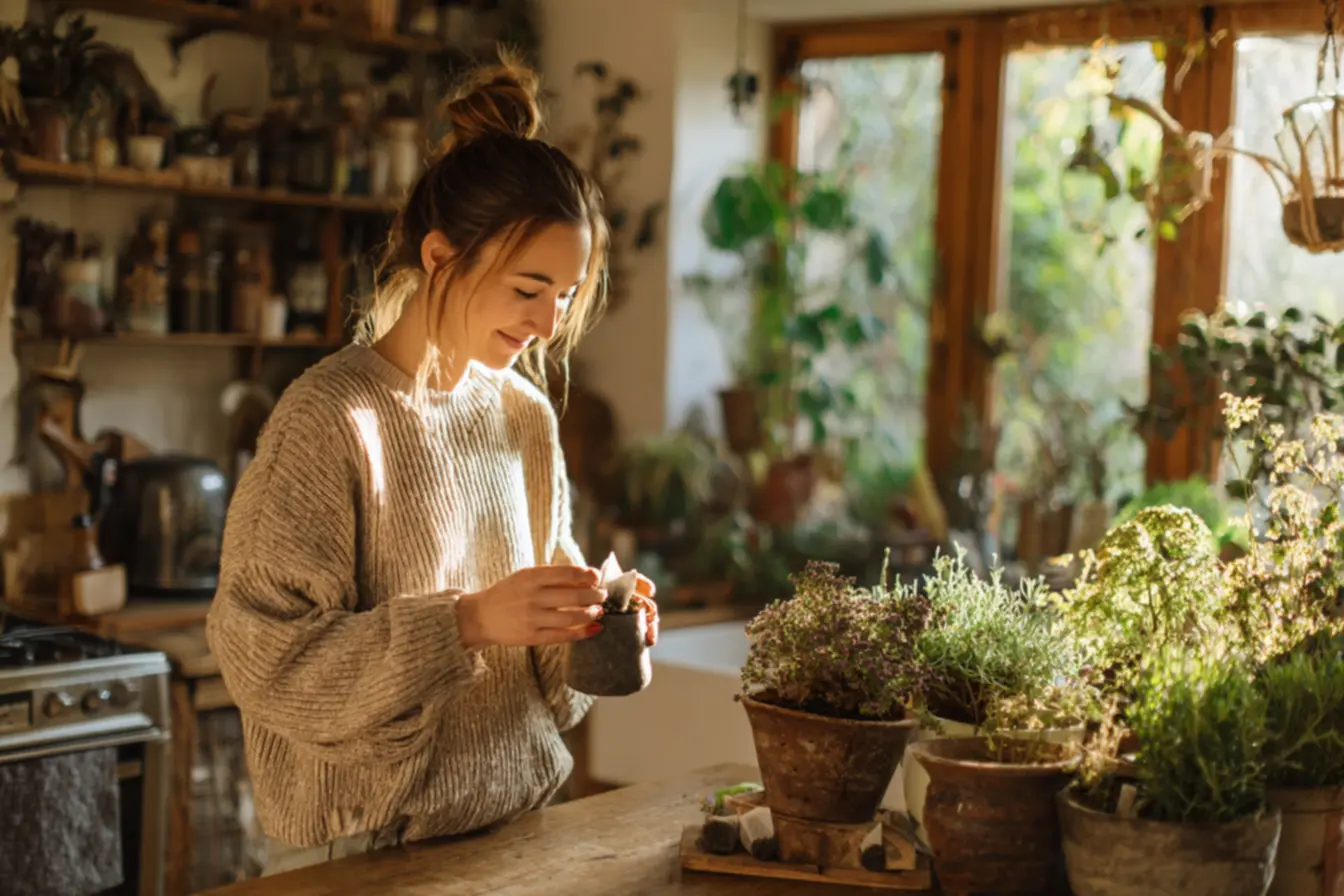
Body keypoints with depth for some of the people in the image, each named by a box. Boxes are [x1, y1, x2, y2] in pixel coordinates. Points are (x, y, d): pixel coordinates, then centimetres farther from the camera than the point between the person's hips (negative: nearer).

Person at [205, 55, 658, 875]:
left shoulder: (527, 416, 2)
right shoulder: (330, 416, -16)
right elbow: (264, 656, -19)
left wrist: (586, 624, -9)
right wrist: (467, 621, -27)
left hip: (521, 822, 6)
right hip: (368, 850, -6)